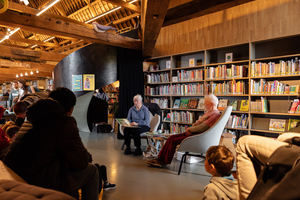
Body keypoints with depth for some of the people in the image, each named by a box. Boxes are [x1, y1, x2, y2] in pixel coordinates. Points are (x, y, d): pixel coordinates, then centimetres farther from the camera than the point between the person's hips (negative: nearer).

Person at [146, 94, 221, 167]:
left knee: (173, 141, -15)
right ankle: (160, 158, 1)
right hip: (193, 132, 10)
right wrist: (190, 128, -1)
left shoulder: (215, 114, -14)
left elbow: (203, 127, -24)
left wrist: (190, 129, -10)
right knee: (171, 138, -1)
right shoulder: (208, 112, 19)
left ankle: (165, 162, 1)